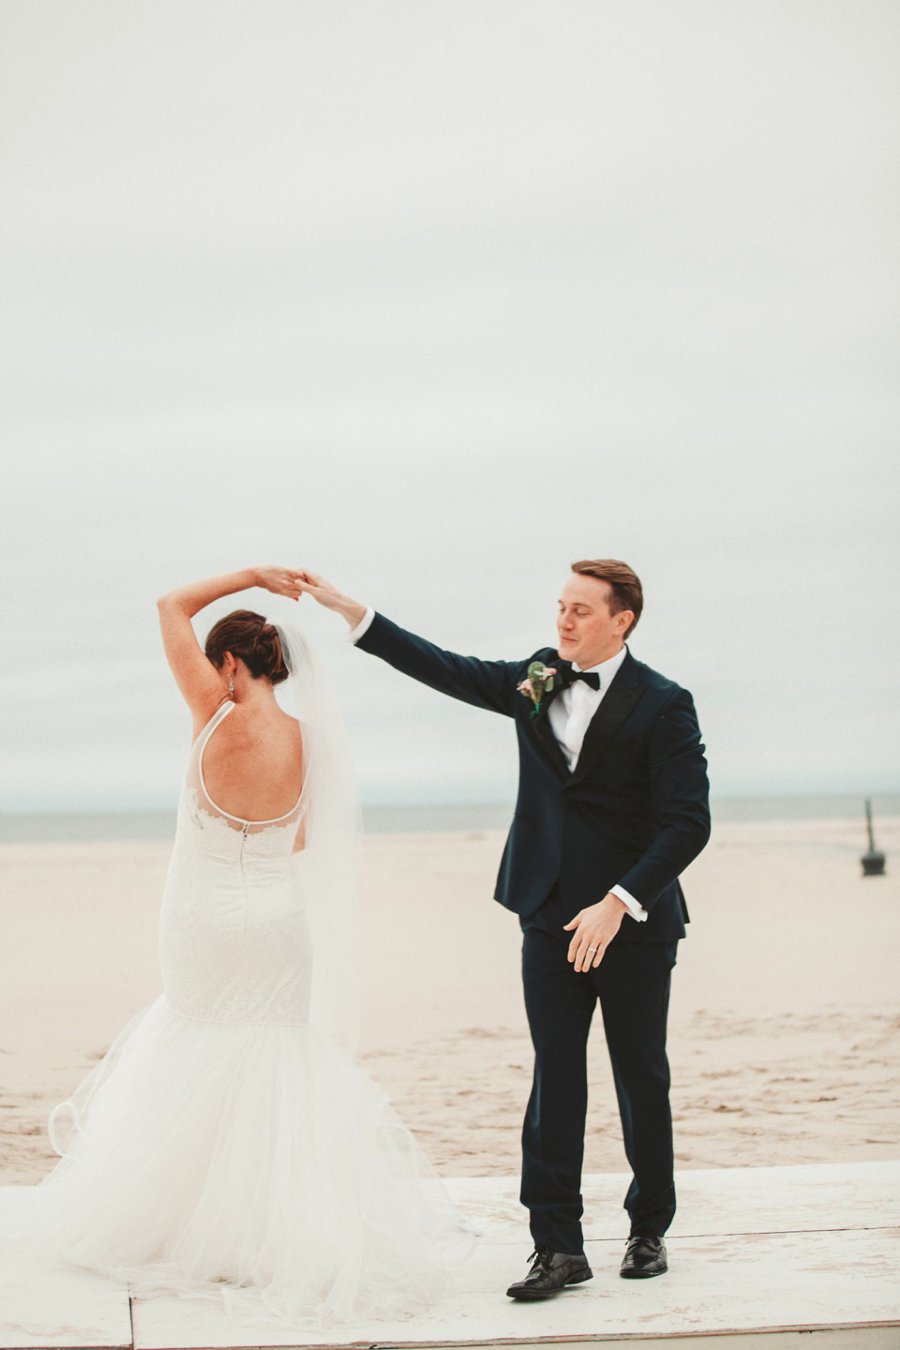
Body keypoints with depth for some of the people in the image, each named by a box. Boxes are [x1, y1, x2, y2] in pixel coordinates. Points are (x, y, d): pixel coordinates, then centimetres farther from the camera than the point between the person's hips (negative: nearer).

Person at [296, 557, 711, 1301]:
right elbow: (446, 669, 11)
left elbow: (688, 823, -14)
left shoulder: (662, 705, -9)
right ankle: (558, 1244, 2)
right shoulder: (538, 679, 7)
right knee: (554, 1074, 0)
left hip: (635, 922, -4)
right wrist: (349, 610, 6)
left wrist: (617, 905, -21)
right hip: (552, 917, 4)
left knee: (641, 1078, 7)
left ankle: (649, 1230, 23)